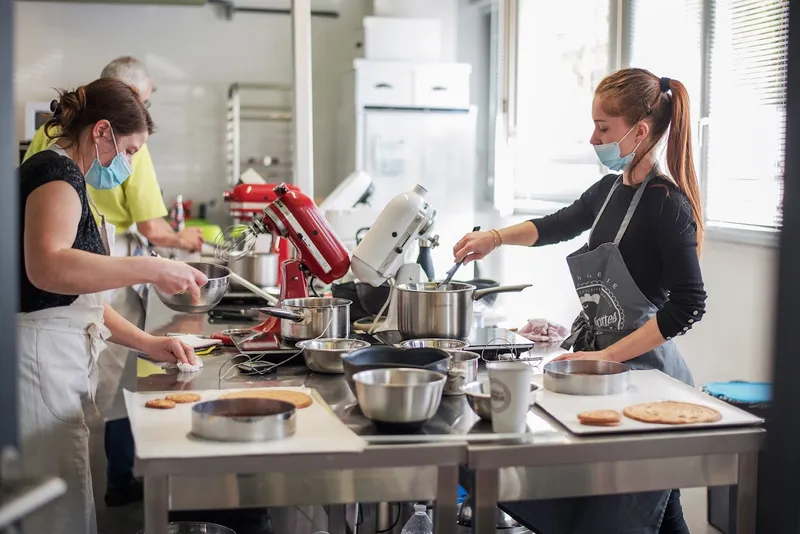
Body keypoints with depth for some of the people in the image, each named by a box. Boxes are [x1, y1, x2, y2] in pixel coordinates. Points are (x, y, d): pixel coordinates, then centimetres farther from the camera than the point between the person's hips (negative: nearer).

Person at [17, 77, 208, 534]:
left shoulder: (72, 182, 20)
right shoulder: (56, 171, -9)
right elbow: (47, 268, -30)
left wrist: (147, 343, 13)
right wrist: (151, 269, -26)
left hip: (64, 366, 10)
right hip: (42, 362, -10)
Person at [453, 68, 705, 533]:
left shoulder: (665, 202, -15)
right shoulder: (611, 190, 8)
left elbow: (688, 306, -20)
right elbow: (559, 225, 28)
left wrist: (606, 356, -20)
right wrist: (496, 238, 17)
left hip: (640, 366, -7)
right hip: (602, 358, 7)